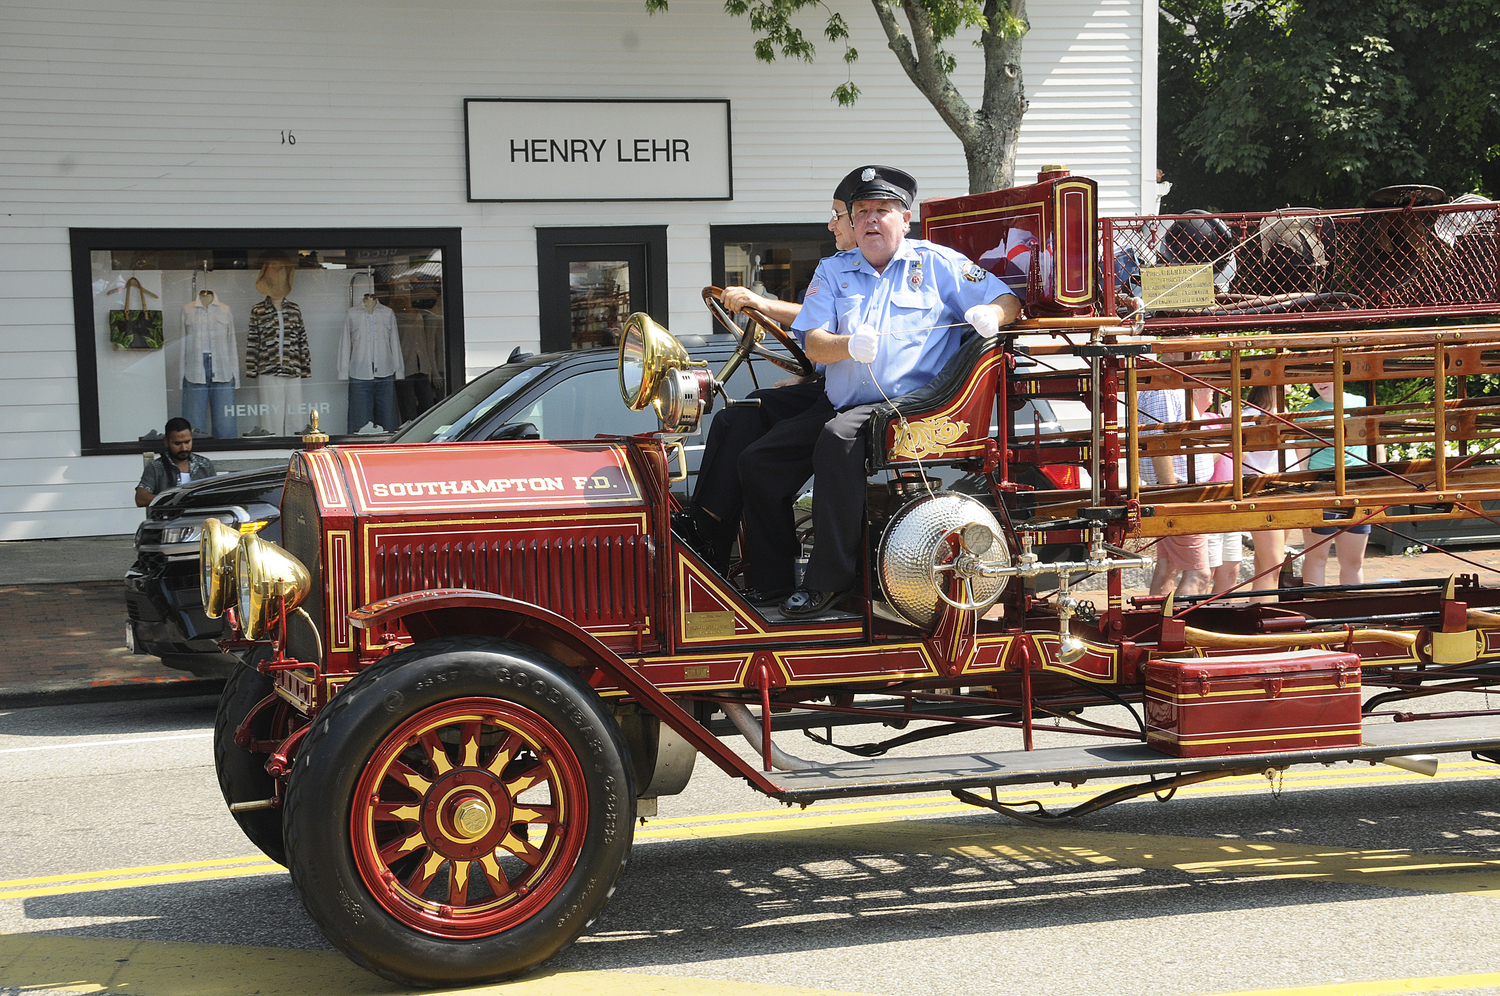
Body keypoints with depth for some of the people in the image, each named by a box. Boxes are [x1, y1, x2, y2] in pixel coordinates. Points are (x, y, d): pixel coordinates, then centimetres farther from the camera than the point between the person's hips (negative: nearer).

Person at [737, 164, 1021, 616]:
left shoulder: (938, 264, 7)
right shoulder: (833, 270, 16)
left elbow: (1009, 300, 5)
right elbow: (812, 342, 3)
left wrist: (991, 315, -20)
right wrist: (849, 345, -20)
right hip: (837, 405, 6)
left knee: (839, 438, -35)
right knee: (757, 461, -7)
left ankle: (828, 579, -28)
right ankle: (771, 583, 4)